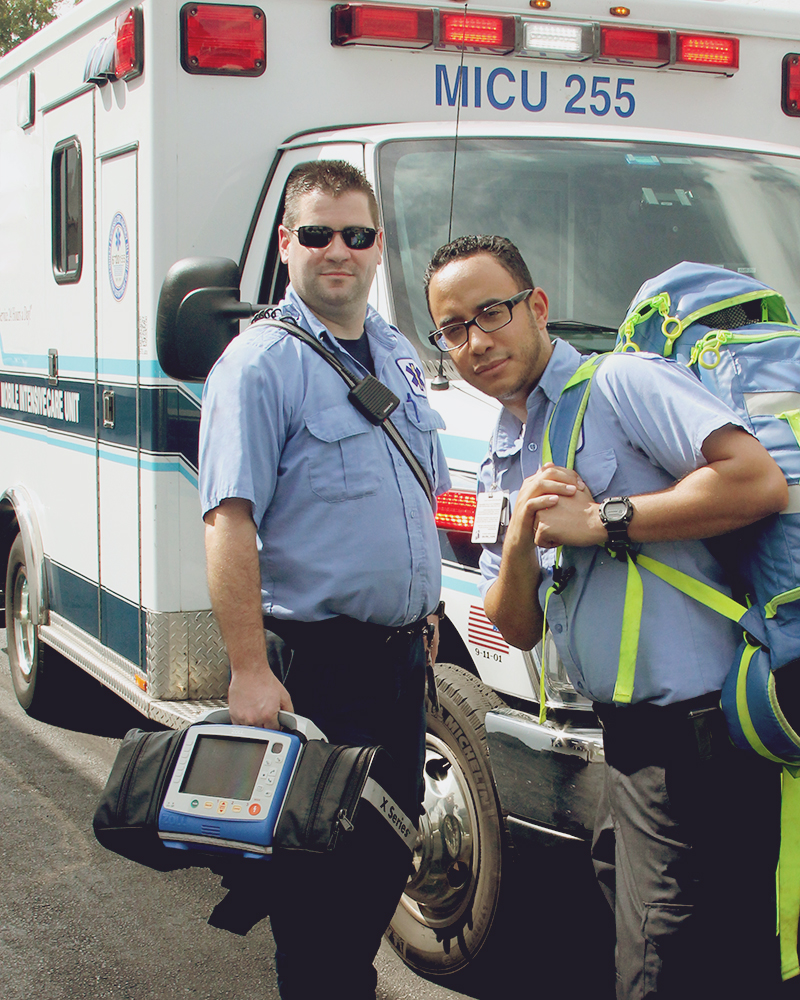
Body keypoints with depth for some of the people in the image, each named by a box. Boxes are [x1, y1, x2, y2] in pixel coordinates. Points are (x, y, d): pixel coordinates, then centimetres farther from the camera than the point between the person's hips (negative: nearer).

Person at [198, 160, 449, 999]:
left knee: (389, 853, 18)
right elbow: (228, 522, -19)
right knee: (321, 873, 0)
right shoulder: (260, 364, -12)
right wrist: (250, 671, -25)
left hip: (400, 653, 8)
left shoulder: (398, 355, 13)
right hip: (316, 661, -8)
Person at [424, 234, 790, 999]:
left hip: (696, 733, -9)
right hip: (626, 737, 9)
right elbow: (517, 629, 16)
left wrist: (598, 521, -16)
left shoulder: (622, 384, -7)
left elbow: (759, 480, -21)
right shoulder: (501, 465, 18)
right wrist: (519, 545, -6)